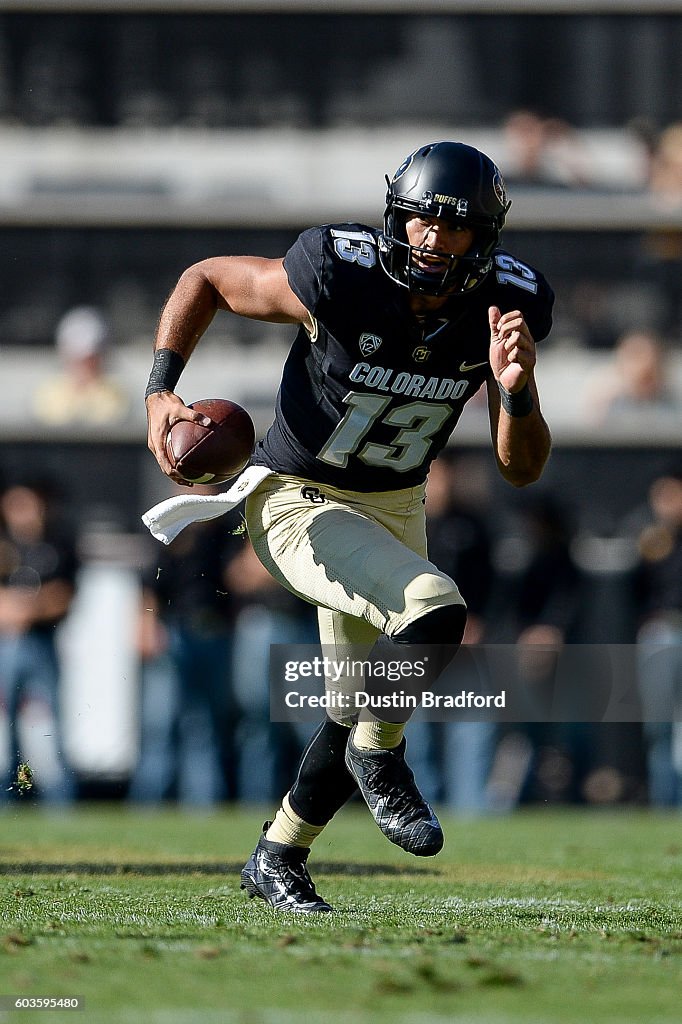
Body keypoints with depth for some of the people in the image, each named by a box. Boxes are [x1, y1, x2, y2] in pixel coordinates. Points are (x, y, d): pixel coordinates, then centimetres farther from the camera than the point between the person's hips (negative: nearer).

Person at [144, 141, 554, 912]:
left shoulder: (505, 306, -13)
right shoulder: (341, 277, -26)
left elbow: (522, 468, -10)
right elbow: (206, 279, -10)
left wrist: (516, 385, -30)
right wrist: (161, 391, -22)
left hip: (395, 508, 6)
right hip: (296, 502, -6)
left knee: (359, 715, 16)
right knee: (434, 610, -31)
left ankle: (277, 859, 39)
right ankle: (380, 760, -5)